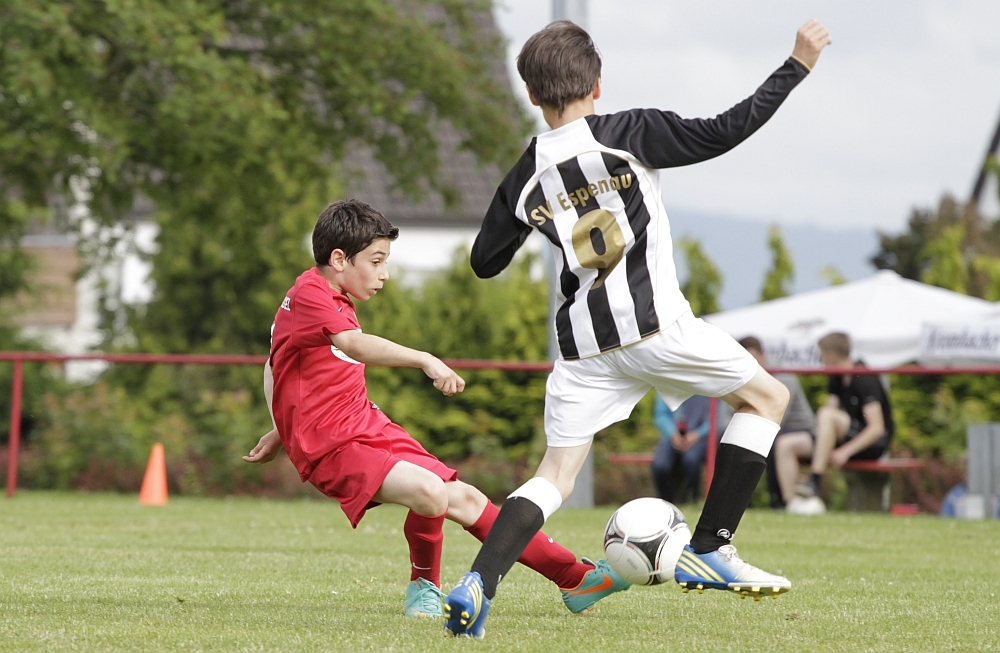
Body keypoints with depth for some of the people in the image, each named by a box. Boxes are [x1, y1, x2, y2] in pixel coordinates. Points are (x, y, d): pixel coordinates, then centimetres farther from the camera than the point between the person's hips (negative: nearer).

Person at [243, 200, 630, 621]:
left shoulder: (328, 300, 18)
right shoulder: (310, 294, -15)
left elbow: (275, 363, 31)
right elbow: (355, 345, -33)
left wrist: (281, 433, 33)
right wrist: (426, 361, -42)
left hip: (368, 427, 10)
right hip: (332, 445, -10)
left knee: (464, 499, 5)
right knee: (430, 491, -31)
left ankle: (576, 578, 9)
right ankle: (424, 585, -4)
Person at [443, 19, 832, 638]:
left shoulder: (525, 178, 7)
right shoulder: (630, 134, -4)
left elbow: (485, 261, 16)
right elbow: (723, 132, -8)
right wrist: (798, 65, 0)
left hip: (584, 345, 4)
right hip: (656, 325, -4)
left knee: (555, 475, 9)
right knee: (768, 397, 15)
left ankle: (477, 585, -14)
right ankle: (709, 552, 9)